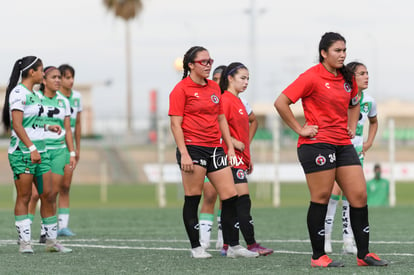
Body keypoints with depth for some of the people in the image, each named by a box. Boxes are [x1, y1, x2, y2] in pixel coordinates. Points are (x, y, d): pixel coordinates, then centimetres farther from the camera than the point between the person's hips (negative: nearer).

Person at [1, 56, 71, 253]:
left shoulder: (32, 94, 15)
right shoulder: (18, 93, -12)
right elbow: (17, 125, -19)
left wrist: (47, 127, 26)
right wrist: (32, 148, -24)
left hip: (38, 150, 8)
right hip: (22, 150, -8)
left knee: (48, 195, 5)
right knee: (24, 197, -4)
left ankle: (51, 240, 10)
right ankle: (24, 241, -1)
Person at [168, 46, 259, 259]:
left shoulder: (214, 87, 15)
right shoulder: (181, 89, -5)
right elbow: (175, 123, -9)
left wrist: (230, 147, 15)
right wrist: (183, 154, -16)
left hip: (215, 149, 7)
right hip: (193, 148, -7)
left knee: (230, 197, 1)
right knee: (192, 199, -1)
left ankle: (233, 246, 7)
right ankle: (196, 247, 7)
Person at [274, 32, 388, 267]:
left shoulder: (347, 78, 12)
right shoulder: (312, 77, -9)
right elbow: (281, 103, -13)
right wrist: (300, 129, -12)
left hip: (343, 144, 7)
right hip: (317, 144, -7)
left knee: (359, 195, 2)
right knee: (321, 198, -4)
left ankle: (364, 254, 7)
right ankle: (318, 256, 4)